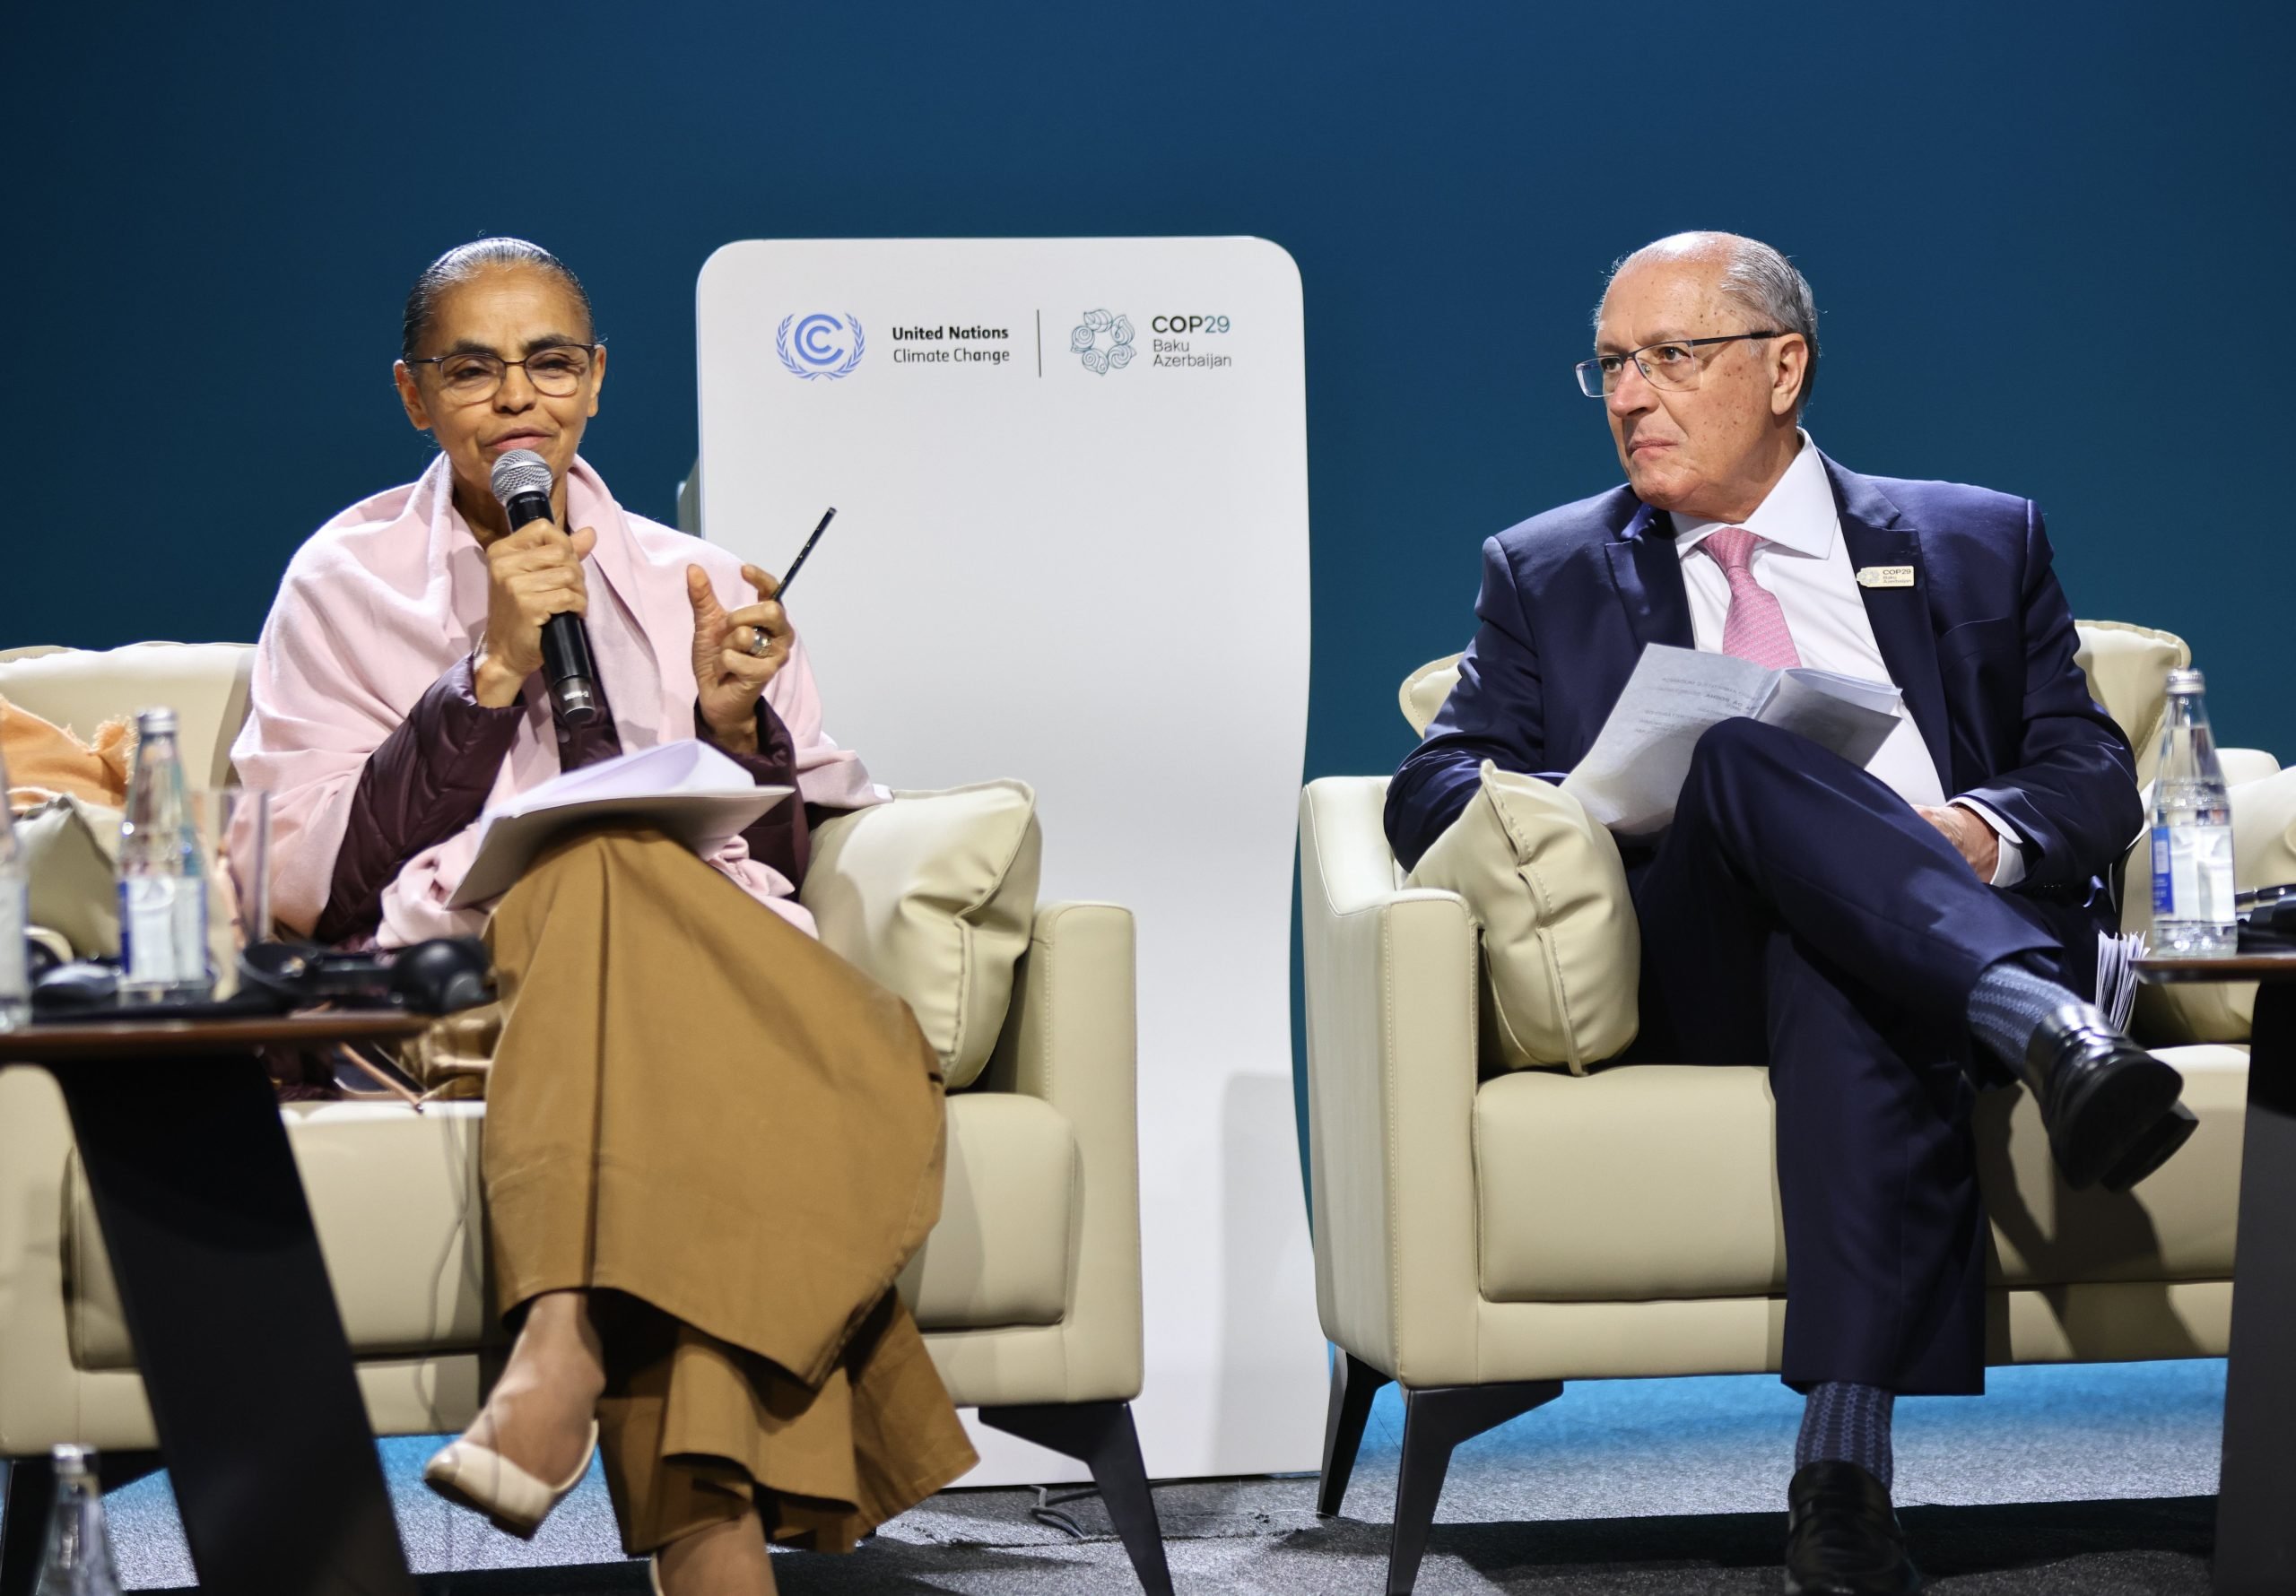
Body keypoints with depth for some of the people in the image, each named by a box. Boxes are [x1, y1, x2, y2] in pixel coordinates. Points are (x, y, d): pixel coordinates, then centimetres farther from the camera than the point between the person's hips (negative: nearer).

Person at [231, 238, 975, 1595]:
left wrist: (740, 730, -1)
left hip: (724, 966, 2)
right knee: (611, 859, -36)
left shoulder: (697, 583, 21)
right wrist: (492, 675, -4)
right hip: (452, 969, -2)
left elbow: (821, 864, 18)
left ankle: (566, 1353, -50)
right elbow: (304, 882, 1)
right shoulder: (348, 582, 14)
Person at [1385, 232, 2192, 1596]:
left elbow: (2094, 772, 13)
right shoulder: (1549, 573, 24)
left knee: (1854, 1010, -39)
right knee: (1750, 748, -33)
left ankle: (1848, 1471, -48)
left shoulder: (1980, 545, 22)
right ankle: (2049, 1030, -47)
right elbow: (1435, 787, 12)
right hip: (1693, 978, 0)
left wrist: (1985, 830, -11)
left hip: (1952, 947, 0)